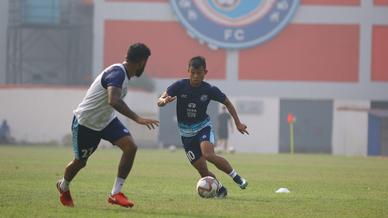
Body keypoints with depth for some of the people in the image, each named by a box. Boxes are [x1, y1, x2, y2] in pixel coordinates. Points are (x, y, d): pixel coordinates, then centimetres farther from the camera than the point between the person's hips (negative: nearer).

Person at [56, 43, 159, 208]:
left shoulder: (123, 73, -1)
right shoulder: (117, 73, -30)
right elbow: (113, 101, -47)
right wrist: (137, 118, -52)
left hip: (106, 120, 8)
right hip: (85, 122, -8)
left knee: (130, 146, -15)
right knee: (80, 162, 11)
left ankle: (115, 193, -11)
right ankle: (63, 187, 45)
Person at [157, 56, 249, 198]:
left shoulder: (210, 90, -12)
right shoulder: (180, 86, -13)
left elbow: (227, 103, 5)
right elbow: (159, 102, -14)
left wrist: (238, 123, 2)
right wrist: (165, 100, -38)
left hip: (203, 127, -2)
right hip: (186, 133, 2)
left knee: (208, 154, -32)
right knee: (203, 171, -4)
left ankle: (235, 176, -14)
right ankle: (220, 190, 21)